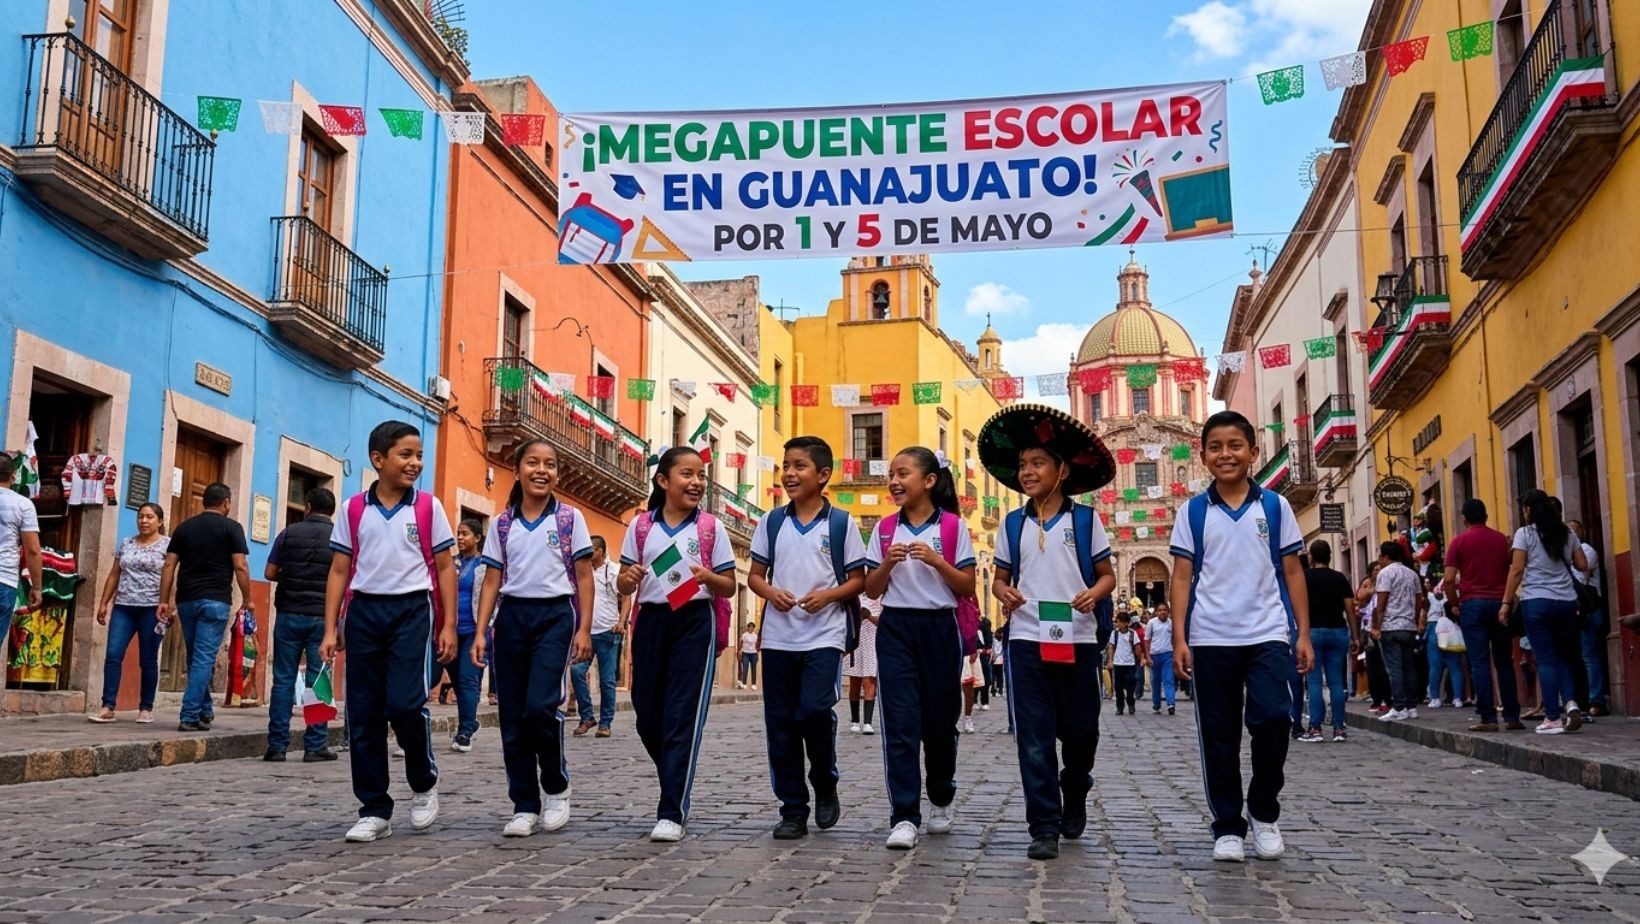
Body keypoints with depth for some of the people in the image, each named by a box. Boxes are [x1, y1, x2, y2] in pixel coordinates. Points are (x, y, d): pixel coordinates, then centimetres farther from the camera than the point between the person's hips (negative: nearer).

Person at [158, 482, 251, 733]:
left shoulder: (184, 527, 12)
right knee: (204, 658, -5)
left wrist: (163, 601, 9)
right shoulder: (231, 528, -1)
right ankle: (190, 716, -9)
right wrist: (247, 599, 2)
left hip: (186, 599, 5)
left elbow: (169, 566, 8)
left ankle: (204, 711, 23)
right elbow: (240, 566, -7)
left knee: (196, 658, 15)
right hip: (214, 600, -5)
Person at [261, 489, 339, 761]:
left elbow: (269, 573, 4)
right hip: (322, 616, -1)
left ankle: (277, 745, 5)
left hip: (289, 614, 1)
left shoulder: (289, 533, 3)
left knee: (283, 680, 5)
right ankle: (315, 746, 3)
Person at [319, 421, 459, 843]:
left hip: (412, 610, -2)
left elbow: (444, 568, 5)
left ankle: (424, 783, 13)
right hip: (364, 611, 2)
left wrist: (448, 625, -1)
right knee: (363, 714, 3)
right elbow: (339, 572, 8)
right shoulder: (353, 510, 6)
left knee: (405, 703, -14)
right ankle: (374, 810, 13)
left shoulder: (428, 507, 2)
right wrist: (331, 630, 2)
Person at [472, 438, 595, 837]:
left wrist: (584, 629, -6)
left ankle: (557, 788, 7)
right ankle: (525, 805, 12)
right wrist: (481, 632, 1)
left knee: (540, 707, -16)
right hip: (512, 616, 3)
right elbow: (492, 582, 10)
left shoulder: (570, 519, 2)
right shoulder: (501, 524, 9)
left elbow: (584, 578, 1)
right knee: (513, 716, 3)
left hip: (555, 615, -3)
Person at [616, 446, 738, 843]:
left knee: (682, 716, -6)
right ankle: (677, 788, 31)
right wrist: (627, 580, -14)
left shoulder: (711, 527, 1)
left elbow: (729, 586, 4)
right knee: (648, 716, 7)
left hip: (694, 623, -3)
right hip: (650, 621, 3)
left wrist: (709, 578, -17)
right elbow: (625, 584, 9)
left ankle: (672, 812, -2)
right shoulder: (640, 525, 5)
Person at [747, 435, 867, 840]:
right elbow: (755, 575, 12)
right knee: (780, 722, 4)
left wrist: (829, 595, -15)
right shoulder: (771, 522, 9)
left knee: (814, 710, -17)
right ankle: (793, 809, 15)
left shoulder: (842, 523, 1)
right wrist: (770, 591, -9)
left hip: (824, 635, -3)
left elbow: (859, 579, 3)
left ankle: (825, 785, 12)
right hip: (778, 636, 3)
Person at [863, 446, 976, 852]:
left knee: (940, 720, 10)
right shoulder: (885, 529, 6)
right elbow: (872, 590, 7)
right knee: (900, 722, -7)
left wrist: (936, 561, -16)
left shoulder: (953, 526, -2)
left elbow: (967, 588, -2)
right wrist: (888, 563, -12)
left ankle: (940, 802, 32)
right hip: (895, 629, 1)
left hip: (940, 628, -1)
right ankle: (904, 817, -7)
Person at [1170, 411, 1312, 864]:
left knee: (1272, 719, -13)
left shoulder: (1274, 506, 6)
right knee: (1219, 736, 5)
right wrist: (1179, 639, -4)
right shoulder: (1193, 512, 5)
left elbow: (1292, 572, 9)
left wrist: (1304, 634, 4)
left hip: (1268, 635, 0)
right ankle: (1228, 827, 17)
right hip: (1210, 639, 0)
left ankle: (1264, 813, 9)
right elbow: (1182, 578, 4)